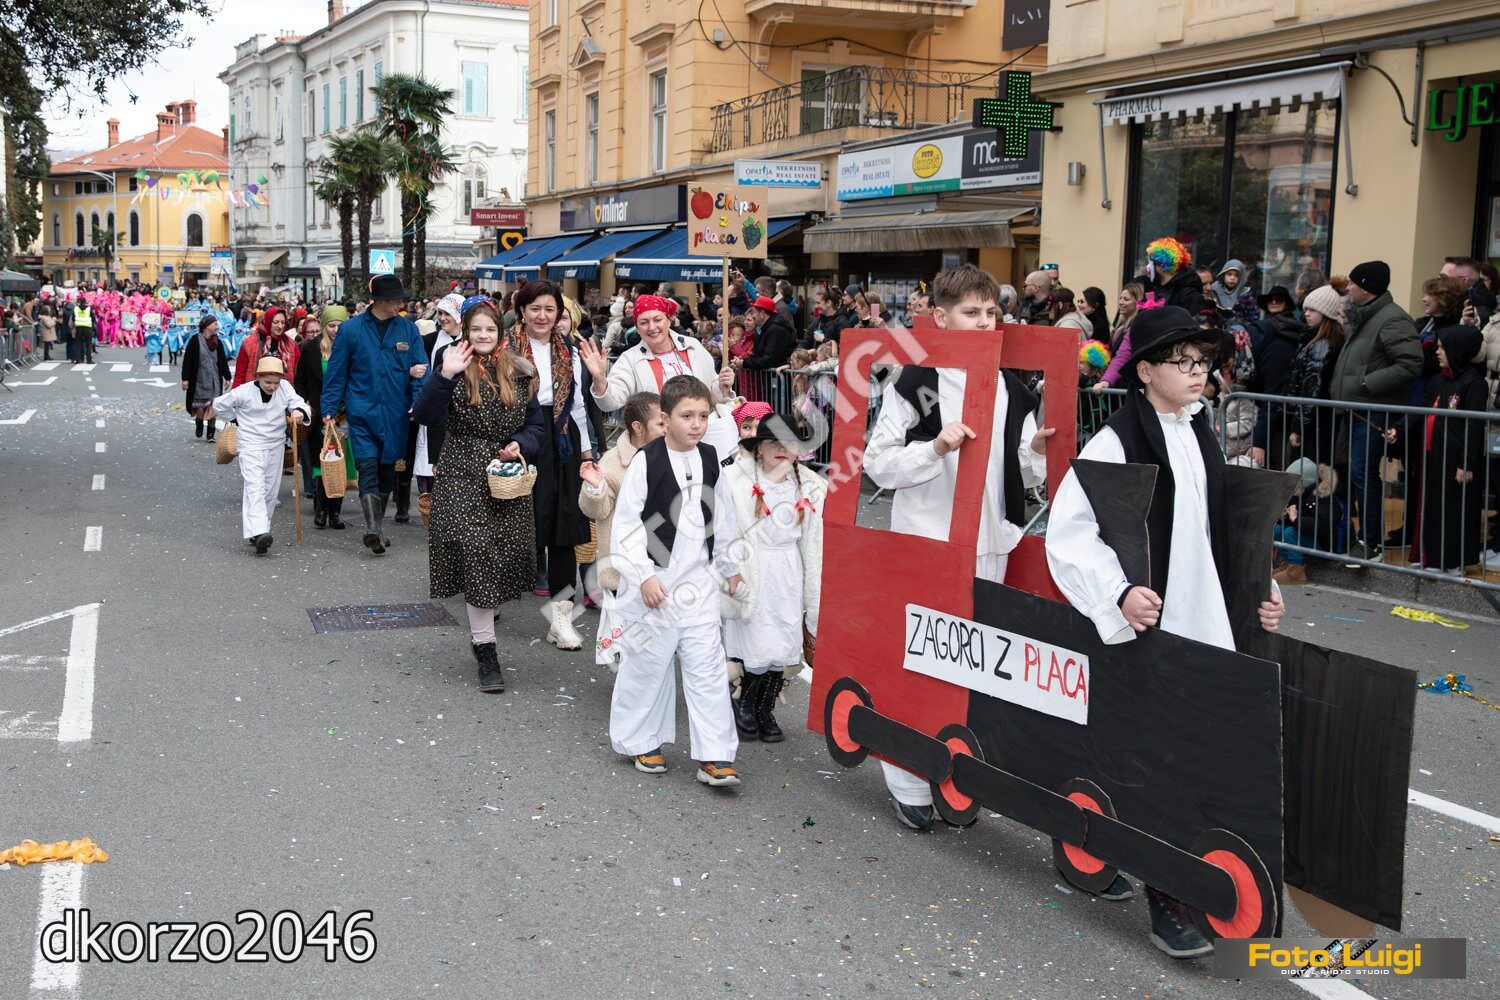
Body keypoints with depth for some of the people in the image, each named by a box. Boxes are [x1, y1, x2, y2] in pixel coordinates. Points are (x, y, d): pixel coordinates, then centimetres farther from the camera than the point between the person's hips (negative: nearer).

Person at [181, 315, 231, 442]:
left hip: (214, 380, 3)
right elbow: (187, 360, -5)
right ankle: (199, 426, 29)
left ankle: (210, 434, 3)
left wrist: (227, 377, 11)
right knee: (200, 406, 0)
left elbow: (223, 360, 14)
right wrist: (185, 378, -9)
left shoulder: (218, 343, 9)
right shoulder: (195, 341, -5)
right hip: (199, 379, -3)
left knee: (213, 406, -3)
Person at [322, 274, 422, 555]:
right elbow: (336, 373, 3)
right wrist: (329, 410, -1)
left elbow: (420, 368, 5)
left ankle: (378, 527, 26)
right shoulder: (351, 329, -1)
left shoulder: (408, 329, 4)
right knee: (368, 469, -12)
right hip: (362, 412, -3)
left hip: (395, 414, 3)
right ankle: (373, 530, -17)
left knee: (387, 470, 11)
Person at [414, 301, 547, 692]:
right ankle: (486, 649, -9)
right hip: (462, 478, -3)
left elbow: (537, 425, 12)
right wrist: (445, 375, -27)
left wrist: (520, 445, -8)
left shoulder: (519, 374, 8)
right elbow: (427, 415, -15)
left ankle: (481, 627, 33)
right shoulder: (454, 369, -1)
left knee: (506, 554, 5)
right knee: (475, 554, -13)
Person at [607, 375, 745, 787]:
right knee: (647, 664, 7)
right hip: (655, 581, -4)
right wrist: (643, 575, -15)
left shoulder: (710, 461, 5)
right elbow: (626, 523, -11)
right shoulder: (647, 461, -10)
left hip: (698, 582, 4)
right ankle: (640, 741, 26)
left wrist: (729, 567, 24)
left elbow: (723, 519, 18)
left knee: (708, 666, 1)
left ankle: (714, 756, 5)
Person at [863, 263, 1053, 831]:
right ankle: (908, 786, 13)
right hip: (924, 543, -5)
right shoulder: (914, 383, -6)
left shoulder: (1010, 390, 10)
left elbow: (1021, 474, 17)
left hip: (989, 546, 5)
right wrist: (936, 448, -20)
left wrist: (1037, 450, -4)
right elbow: (878, 463, -8)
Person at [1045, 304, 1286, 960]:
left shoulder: (1199, 434, 12)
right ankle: (1163, 901, 6)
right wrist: (1118, 593, -25)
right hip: (1140, 623, -7)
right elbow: (1069, 531, -16)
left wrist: (1260, 590, 14)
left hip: (1200, 621, 7)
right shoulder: (1117, 441, -11)